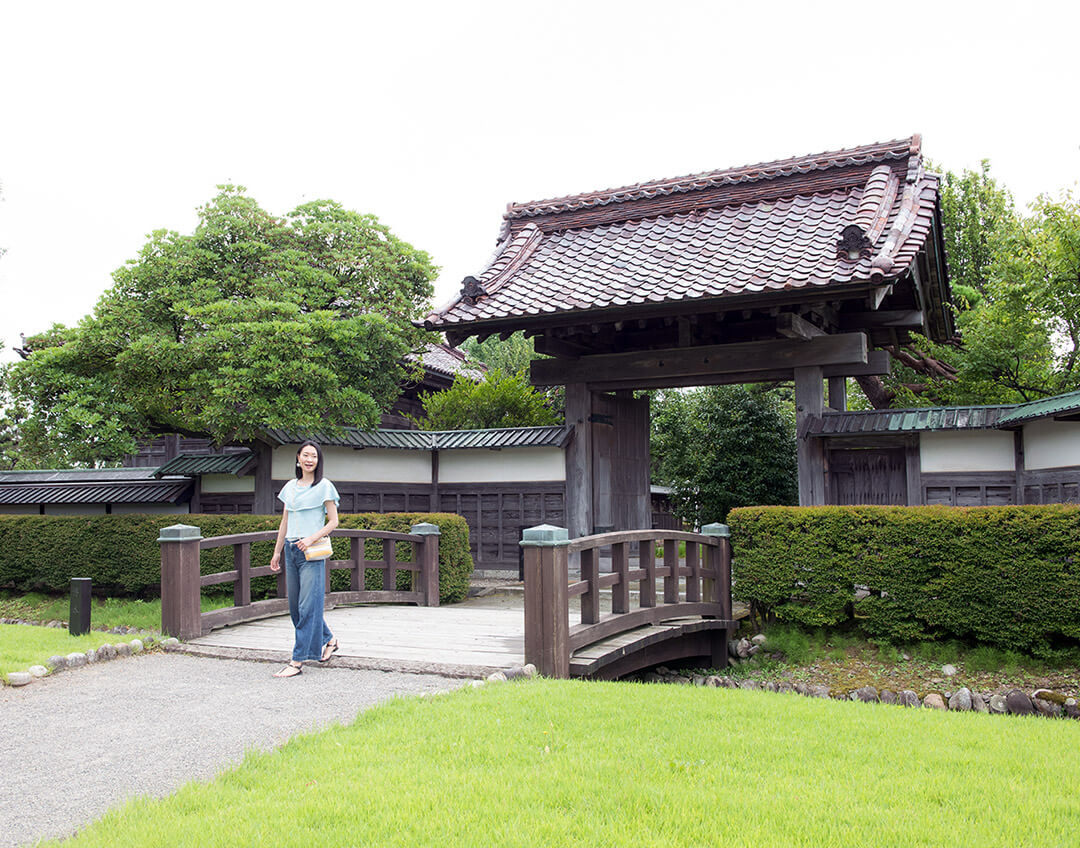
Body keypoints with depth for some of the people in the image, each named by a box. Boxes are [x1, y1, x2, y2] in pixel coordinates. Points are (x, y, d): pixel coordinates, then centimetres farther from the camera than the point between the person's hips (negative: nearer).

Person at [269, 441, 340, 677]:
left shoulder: (324, 486, -3)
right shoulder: (290, 487, 13)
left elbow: (333, 522, -5)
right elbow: (285, 522, 19)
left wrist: (311, 539, -17)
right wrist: (277, 551, 17)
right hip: (291, 550, 7)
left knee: (307, 606, -8)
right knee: (295, 605, 11)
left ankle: (297, 661, -6)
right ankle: (329, 640, 29)